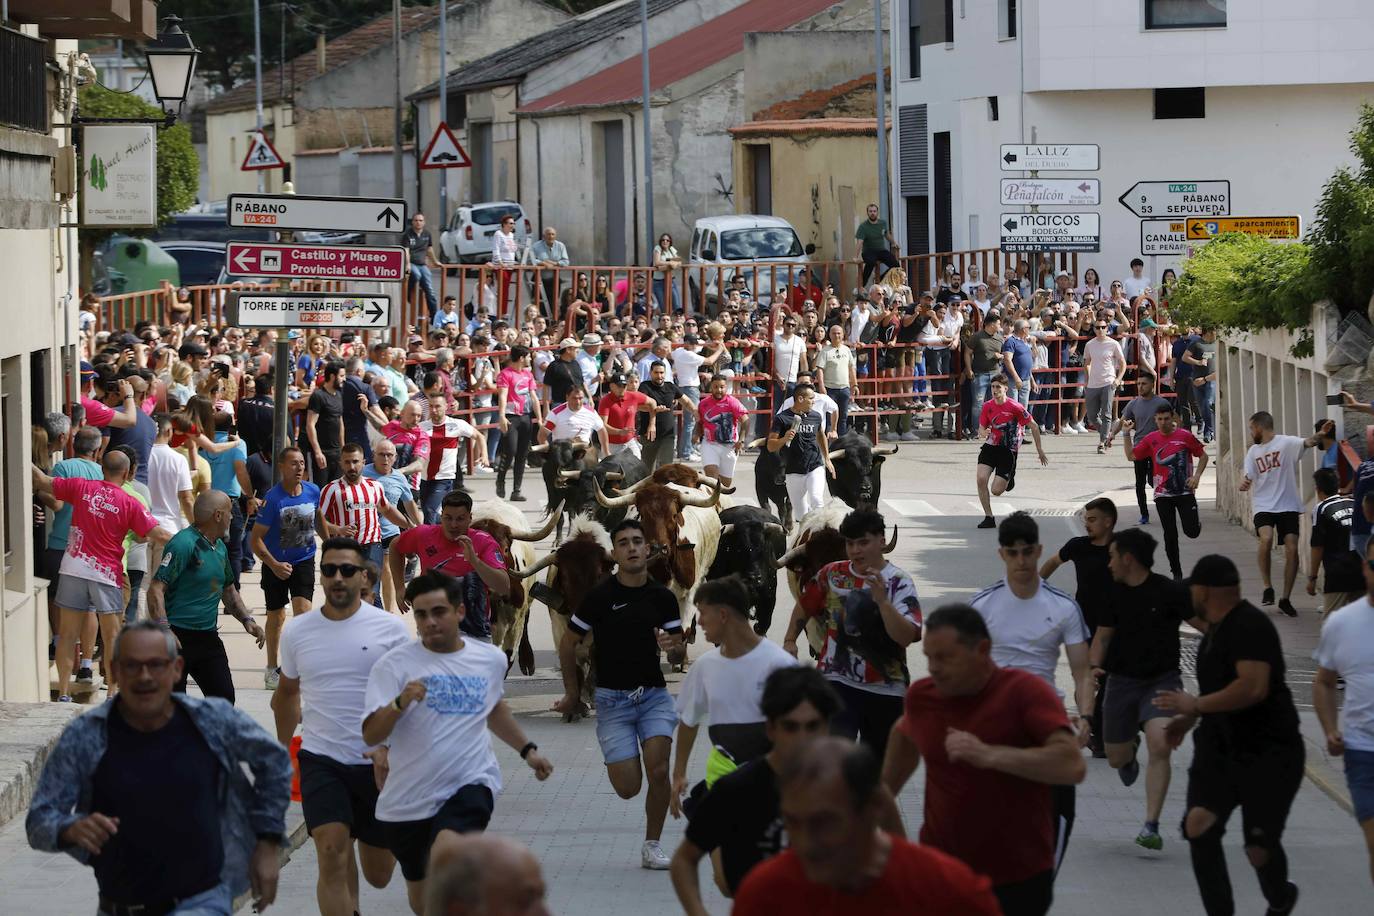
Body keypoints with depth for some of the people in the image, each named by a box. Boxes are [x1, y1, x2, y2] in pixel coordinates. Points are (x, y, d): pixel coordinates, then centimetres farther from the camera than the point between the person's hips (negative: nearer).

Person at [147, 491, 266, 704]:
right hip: (177, 638, -8)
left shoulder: (220, 548, 13)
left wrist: (247, 620, 13)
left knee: (224, 698, 4)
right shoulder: (184, 544, -15)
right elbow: (155, 589, -20)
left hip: (208, 637, 8)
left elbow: (229, 591, 28)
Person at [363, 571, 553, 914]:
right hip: (408, 797, 0)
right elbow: (370, 735, -15)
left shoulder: (491, 659, 5)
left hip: (470, 783, 0)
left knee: (446, 854, -33)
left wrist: (527, 749, 26)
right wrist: (401, 702, -31)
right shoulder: (394, 664, -7)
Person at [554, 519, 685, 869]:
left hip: (654, 693, 2)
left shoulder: (663, 597, 2)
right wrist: (572, 693, 6)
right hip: (612, 698, -2)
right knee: (628, 787, -6)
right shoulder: (600, 597, -8)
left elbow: (680, 656, 6)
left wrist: (672, 648, -18)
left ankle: (652, 845, 2)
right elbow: (568, 643, 3)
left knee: (659, 771, -17)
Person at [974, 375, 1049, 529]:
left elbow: (1034, 427, -5)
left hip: (1008, 451, -4)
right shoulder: (987, 406, -1)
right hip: (991, 447, 4)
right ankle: (988, 518, -5)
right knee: (981, 479, -18)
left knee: (996, 491, -8)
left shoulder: (1015, 407, -14)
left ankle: (1009, 480, 30)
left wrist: (1040, 451, -1)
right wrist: (984, 433, -17)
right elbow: (981, 429, 9)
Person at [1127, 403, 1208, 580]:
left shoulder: (1185, 436, -4)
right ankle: (1176, 573, 13)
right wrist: (1127, 434, -1)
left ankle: (1196, 522, 29)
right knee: (1170, 536, 2)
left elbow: (1203, 455, 5)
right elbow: (1132, 455, 10)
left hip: (1185, 492, -2)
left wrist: (1196, 476, -7)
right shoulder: (1151, 439, 4)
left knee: (1192, 532, -9)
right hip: (1163, 495, 2)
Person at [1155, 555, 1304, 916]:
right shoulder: (1217, 628, 12)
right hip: (1220, 748, 8)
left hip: (1268, 754, -8)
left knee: (1259, 848, -2)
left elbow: (1253, 688, -31)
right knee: (1199, 825, -14)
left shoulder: (1250, 626, -19)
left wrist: (1195, 704, -21)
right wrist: (1190, 719, 22)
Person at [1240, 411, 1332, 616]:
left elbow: (1307, 443, -22)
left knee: (1292, 549, -5)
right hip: (1263, 506, 2)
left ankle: (1286, 599, 8)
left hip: (1288, 506, -2)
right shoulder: (1254, 451, 11)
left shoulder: (1286, 443, -3)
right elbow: (1247, 479, 10)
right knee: (1266, 538, -25)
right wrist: (1244, 484, -15)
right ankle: (1267, 587, -9)